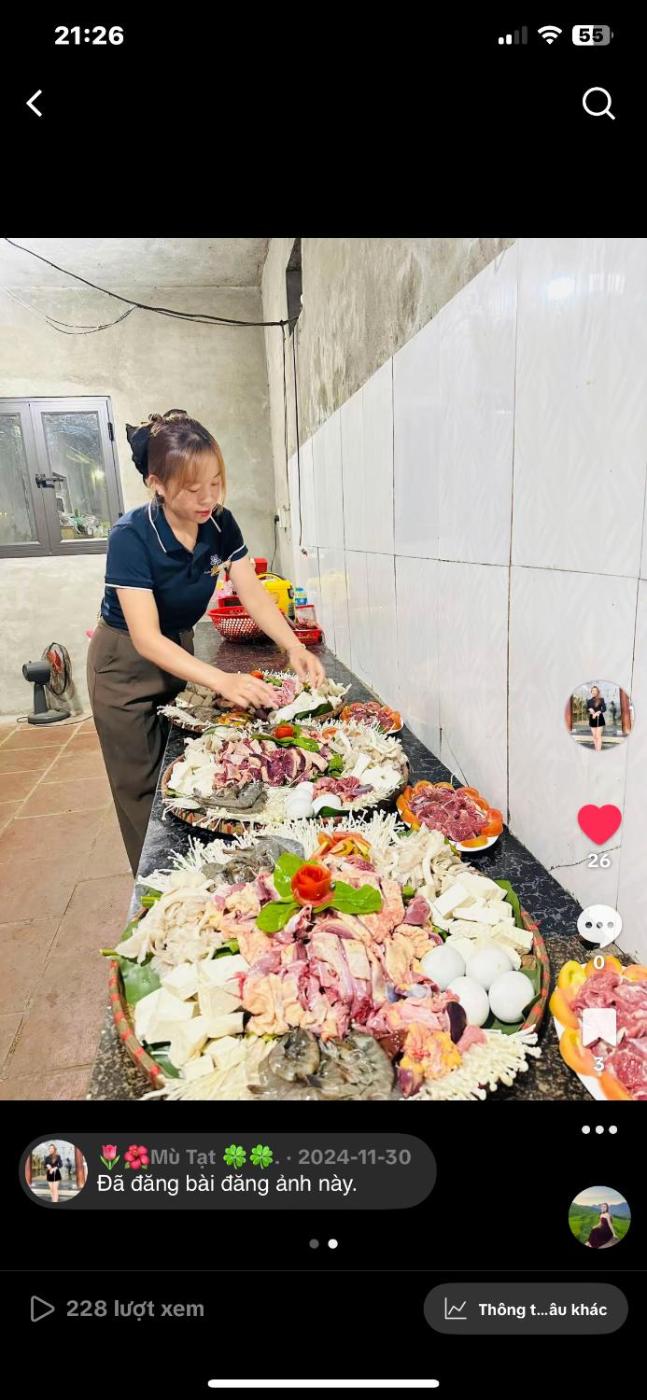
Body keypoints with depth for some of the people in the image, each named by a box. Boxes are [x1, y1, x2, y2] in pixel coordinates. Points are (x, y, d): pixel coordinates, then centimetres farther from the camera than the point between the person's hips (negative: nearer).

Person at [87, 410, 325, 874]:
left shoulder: (220, 523, -14)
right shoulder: (131, 537, -30)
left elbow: (254, 593, -11)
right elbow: (147, 639, -35)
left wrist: (294, 647, -29)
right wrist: (222, 680, -47)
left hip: (181, 652, 5)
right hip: (126, 667, -5)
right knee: (144, 793, 6)